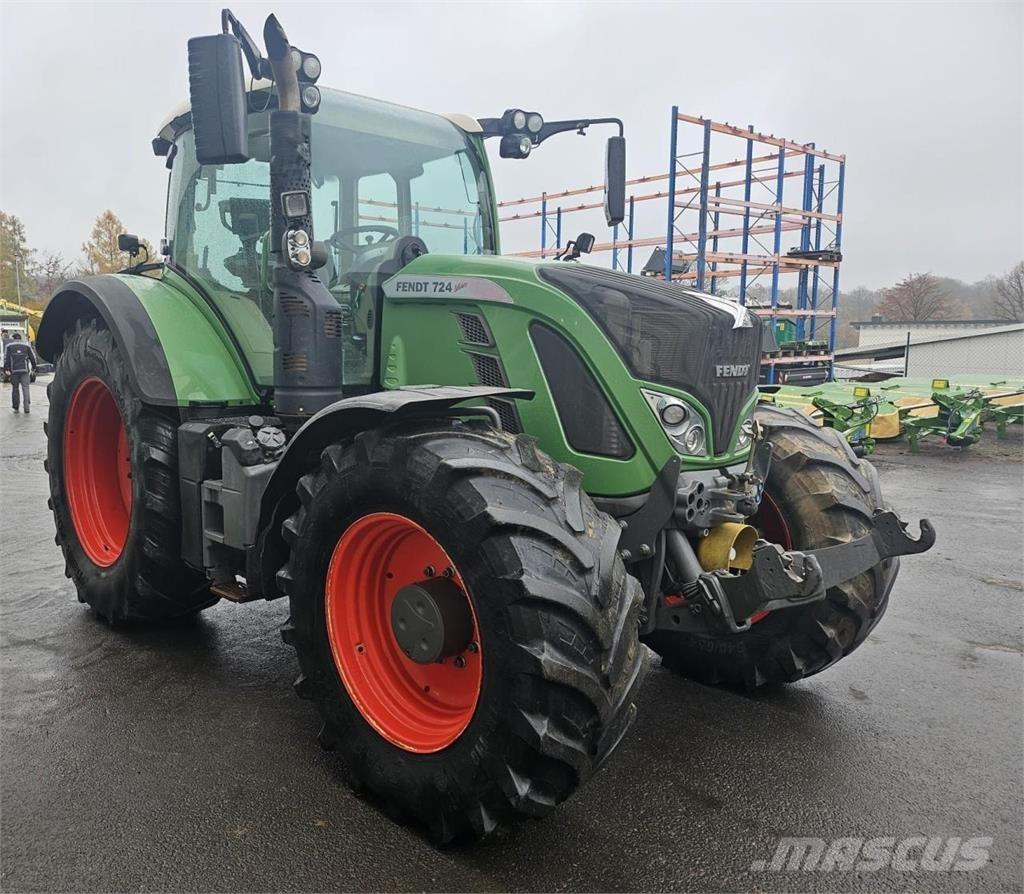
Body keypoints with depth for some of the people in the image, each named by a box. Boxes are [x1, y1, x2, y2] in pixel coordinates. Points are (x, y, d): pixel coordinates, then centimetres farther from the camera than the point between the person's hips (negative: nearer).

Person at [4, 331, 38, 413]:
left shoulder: (9, 346, 5)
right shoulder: (26, 345, 7)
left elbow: (6, 358, 1)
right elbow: (33, 357, 10)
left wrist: (5, 368, 7)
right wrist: (34, 366, 23)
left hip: (14, 370, 0)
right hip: (25, 370, 0)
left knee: (15, 389, 9)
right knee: (25, 388, -1)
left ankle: (15, 407, 12)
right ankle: (27, 407, -11)